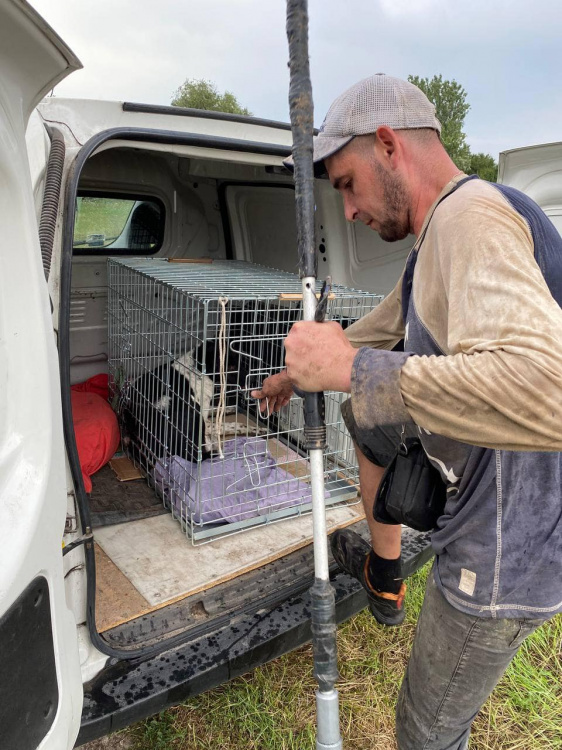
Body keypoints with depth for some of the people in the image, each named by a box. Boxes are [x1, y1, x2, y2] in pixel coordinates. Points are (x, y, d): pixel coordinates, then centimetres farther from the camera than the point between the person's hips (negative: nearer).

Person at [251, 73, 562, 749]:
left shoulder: (472, 217, -25)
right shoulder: (438, 238, 8)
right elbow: (384, 327, 24)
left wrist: (351, 368, -33)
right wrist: (303, 371, 33)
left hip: (505, 553, -10)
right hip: (470, 499, 10)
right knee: (364, 414, 28)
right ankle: (383, 573, 40)